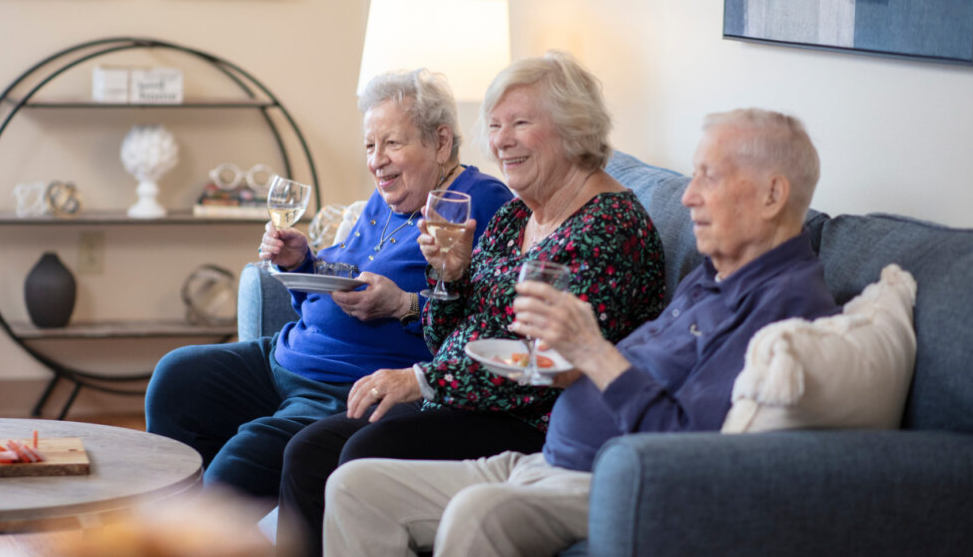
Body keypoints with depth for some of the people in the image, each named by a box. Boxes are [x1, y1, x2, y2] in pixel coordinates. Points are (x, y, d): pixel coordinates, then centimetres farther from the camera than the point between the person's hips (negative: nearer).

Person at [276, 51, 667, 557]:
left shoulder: (610, 225, -12)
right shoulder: (511, 218, 16)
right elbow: (446, 340, 20)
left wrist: (426, 381, -22)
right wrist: (451, 273, -1)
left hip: (539, 430, -9)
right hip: (463, 409, 9)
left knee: (368, 452, -25)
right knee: (308, 452, -6)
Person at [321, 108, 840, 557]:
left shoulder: (789, 302, -14)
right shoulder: (707, 280, 21)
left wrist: (593, 352, -21)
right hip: (547, 465, 10)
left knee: (479, 512, -39)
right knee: (355, 486, 1)